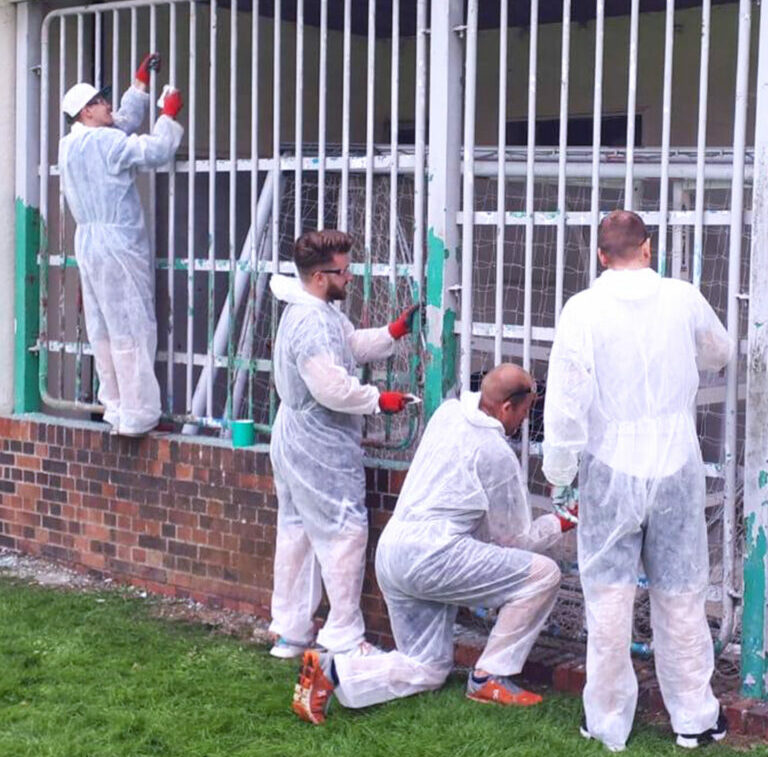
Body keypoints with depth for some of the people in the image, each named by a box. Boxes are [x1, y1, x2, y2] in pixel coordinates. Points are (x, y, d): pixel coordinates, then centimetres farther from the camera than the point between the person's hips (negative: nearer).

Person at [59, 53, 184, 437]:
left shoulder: (70, 145, 13)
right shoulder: (104, 141, -15)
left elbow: (124, 122, 24)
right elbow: (155, 151, -20)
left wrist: (141, 83, 26)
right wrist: (170, 115, -5)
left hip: (89, 242, 9)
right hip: (117, 244, -9)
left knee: (104, 330, 11)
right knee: (132, 330, -7)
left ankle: (115, 406, 16)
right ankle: (137, 415, -7)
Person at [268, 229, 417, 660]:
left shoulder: (321, 312, 10)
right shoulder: (312, 322, -24)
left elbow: (354, 345, 23)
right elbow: (332, 389, -28)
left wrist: (394, 333, 9)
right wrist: (379, 401, -16)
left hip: (296, 444, 11)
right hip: (321, 451, -11)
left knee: (297, 532, 15)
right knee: (345, 533, -5)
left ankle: (290, 633, 24)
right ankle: (345, 638, -2)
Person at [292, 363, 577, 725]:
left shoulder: (449, 412, 10)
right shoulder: (498, 455, -9)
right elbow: (513, 539, 2)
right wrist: (558, 523, 15)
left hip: (390, 552, 9)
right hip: (432, 553, -9)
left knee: (427, 668, 17)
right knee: (543, 574, -9)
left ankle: (331, 670, -1)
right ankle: (489, 677, -2)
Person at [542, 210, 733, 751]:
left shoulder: (584, 309, -10)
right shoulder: (684, 300, -3)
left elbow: (566, 400, -11)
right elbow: (719, 354, 17)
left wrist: (560, 470, -1)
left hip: (610, 470, -1)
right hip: (676, 467, 1)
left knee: (609, 599, 7)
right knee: (680, 595, 13)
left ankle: (608, 723, 17)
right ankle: (694, 717, 24)